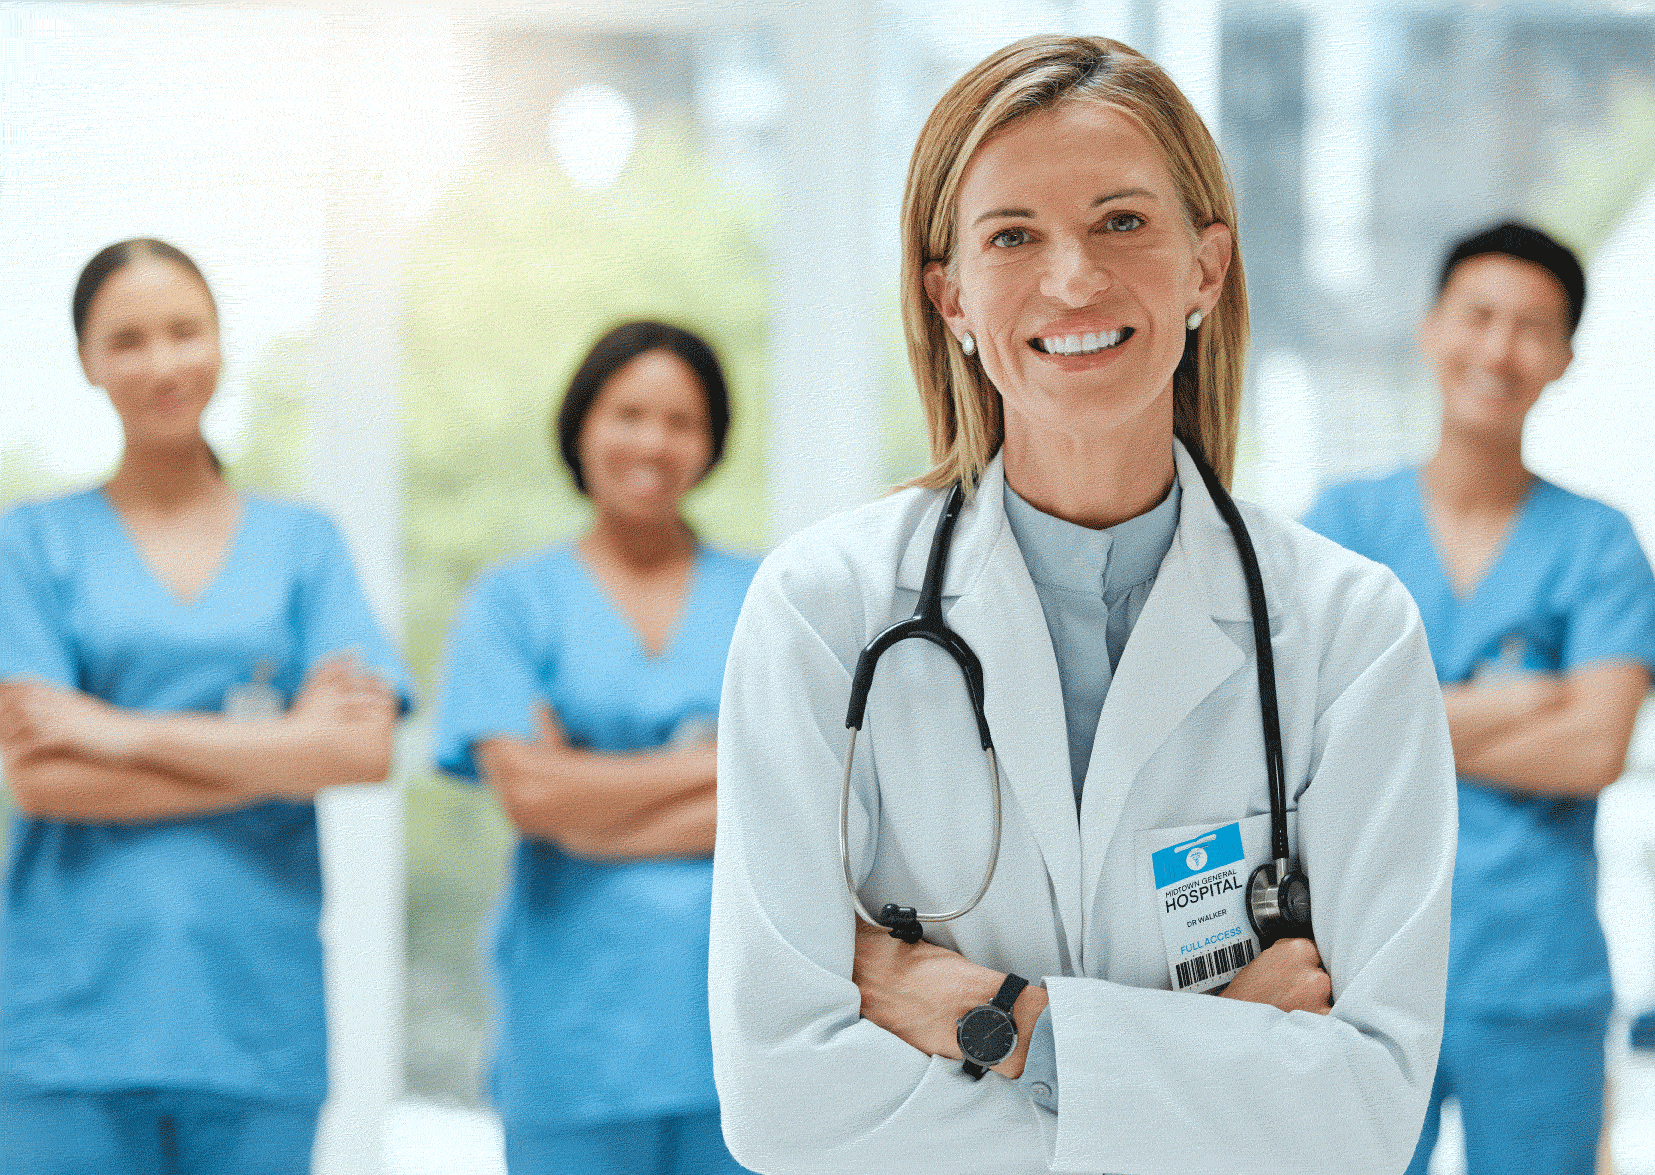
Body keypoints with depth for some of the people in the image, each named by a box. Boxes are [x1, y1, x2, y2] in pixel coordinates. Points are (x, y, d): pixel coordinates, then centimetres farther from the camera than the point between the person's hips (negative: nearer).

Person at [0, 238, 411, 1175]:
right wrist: (274, 752, -7)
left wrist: (126, 733, -7)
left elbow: (366, 749, -2)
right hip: (76, 1016, -1)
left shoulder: (302, 544, 12)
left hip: (255, 1016, 2)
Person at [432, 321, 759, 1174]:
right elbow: (528, 791, -6)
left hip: (739, 1002, 1)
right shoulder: (513, 601, 8)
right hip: (577, 1013, -1)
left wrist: (598, 801, -6)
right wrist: (720, 762, -4)